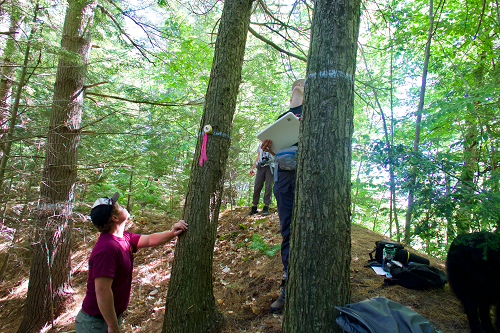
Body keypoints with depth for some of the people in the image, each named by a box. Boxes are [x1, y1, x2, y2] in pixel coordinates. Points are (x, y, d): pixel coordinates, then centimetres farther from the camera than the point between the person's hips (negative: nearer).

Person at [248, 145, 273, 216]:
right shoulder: (261, 144, 24)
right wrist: (252, 168, 20)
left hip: (270, 166, -3)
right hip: (261, 167, 3)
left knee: (268, 187, -8)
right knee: (257, 187, -5)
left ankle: (266, 207, -2)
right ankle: (254, 207, 2)